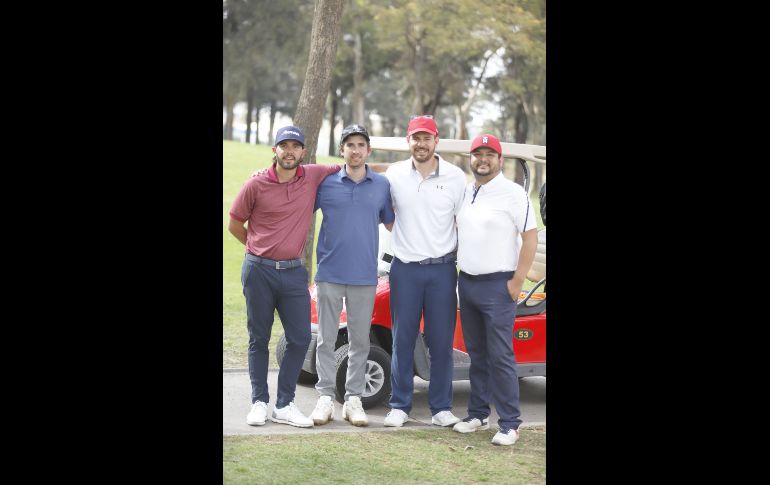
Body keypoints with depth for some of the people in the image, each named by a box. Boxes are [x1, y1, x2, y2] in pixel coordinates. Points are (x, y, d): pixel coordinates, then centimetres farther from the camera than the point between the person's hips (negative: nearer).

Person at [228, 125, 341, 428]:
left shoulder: (314, 176, 0)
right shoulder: (256, 185, -6)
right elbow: (235, 224, 4)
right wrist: (260, 249, 7)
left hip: (294, 271, 3)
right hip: (259, 271, -3)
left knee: (300, 338, 1)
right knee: (259, 339, 6)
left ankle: (284, 405, 10)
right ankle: (259, 402, 15)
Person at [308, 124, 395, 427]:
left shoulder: (382, 185, 6)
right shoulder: (325, 183, 1)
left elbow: (390, 223, 17)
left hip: (364, 276, 1)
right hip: (330, 273, -1)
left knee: (360, 341, 6)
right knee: (326, 339, 3)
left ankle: (354, 399, 13)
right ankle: (326, 397, 10)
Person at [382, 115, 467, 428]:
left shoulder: (456, 177, -1)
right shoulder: (394, 174, 2)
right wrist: (400, 238, 6)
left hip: (442, 269, -1)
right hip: (405, 268, 1)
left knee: (442, 341, 3)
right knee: (402, 340, 4)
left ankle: (441, 407, 12)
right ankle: (399, 406, 13)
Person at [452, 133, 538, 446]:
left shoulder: (513, 193, -8)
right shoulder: (464, 192, 11)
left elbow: (530, 237, -11)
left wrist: (517, 282, -14)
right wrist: (457, 269, 13)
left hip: (497, 285, -6)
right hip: (466, 281, 6)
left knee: (500, 356, -8)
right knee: (476, 354, 12)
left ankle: (509, 424, -4)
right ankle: (478, 414, 20)